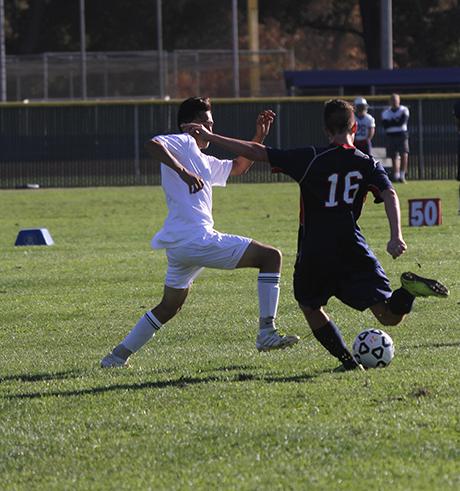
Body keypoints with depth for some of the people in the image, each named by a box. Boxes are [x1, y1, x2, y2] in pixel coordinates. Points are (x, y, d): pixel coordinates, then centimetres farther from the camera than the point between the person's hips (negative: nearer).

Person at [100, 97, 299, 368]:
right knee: (271, 256, -7)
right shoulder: (183, 143, -1)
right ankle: (267, 333, -13)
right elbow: (152, 144, -22)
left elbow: (239, 167, 39)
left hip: (178, 246, 10)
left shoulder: (203, 161, 27)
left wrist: (260, 137, 28)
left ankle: (118, 355, 21)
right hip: (197, 239, -10)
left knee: (169, 307, 23)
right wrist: (183, 171, -32)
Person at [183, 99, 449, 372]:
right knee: (390, 317, 1)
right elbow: (390, 195, -9)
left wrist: (209, 137, 5)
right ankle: (409, 289, -33)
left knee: (310, 307, 24)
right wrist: (396, 237, -19)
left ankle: (347, 360, 7)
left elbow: (256, 152, -1)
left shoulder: (310, 159, 1)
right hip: (353, 250, 1)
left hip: (313, 253, -1)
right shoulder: (368, 165, 8)